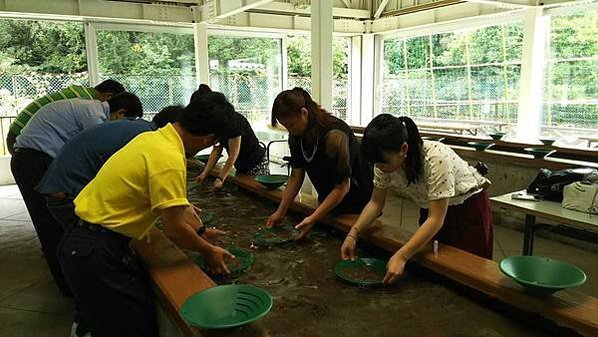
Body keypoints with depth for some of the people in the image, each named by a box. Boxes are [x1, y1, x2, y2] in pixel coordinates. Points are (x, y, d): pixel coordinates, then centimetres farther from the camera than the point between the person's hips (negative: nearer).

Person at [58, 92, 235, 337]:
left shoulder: (154, 139, 5)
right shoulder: (169, 159, -24)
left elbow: (177, 206, 14)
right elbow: (174, 230, -20)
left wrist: (205, 240, 18)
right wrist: (207, 251, -1)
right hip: (97, 255, -9)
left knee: (145, 317, 17)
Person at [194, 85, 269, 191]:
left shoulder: (231, 120, -26)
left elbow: (233, 154, -26)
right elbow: (217, 149, 2)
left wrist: (220, 179, -27)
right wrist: (205, 173, -5)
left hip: (256, 166, -9)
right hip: (241, 166, 9)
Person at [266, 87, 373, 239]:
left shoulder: (334, 135, -32)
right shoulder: (296, 136, -8)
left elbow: (343, 186, -28)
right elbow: (296, 176, -3)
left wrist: (313, 218, -33)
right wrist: (280, 212, -10)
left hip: (356, 204, -7)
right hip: (328, 201, 7)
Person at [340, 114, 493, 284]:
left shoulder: (436, 159, -36)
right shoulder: (386, 159, -19)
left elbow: (436, 220, -34)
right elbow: (376, 202, -7)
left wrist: (400, 257, -43)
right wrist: (352, 234, -20)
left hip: (469, 209, -5)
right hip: (431, 209, 5)